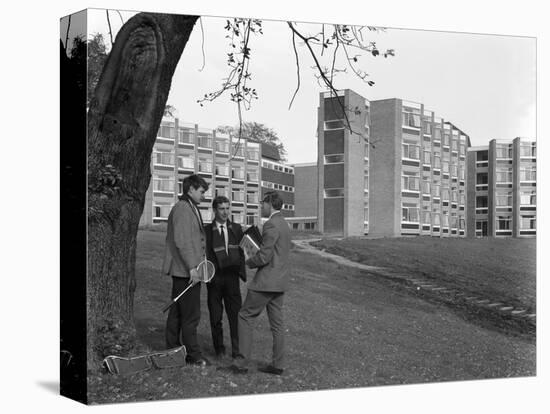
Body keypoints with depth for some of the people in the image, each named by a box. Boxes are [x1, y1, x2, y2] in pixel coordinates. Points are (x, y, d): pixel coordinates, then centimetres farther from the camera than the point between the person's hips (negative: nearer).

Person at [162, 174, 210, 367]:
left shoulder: (190, 209, 19)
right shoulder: (182, 209, -14)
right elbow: (181, 241, -21)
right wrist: (192, 267, -23)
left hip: (184, 271, 11)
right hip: (186, 271, -11)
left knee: (177, 311, 15)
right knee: (191, 314, -5)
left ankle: (173, 349, 22)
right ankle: (193, 354, 1)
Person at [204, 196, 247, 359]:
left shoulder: (236, 228, 10)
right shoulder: (206, 230, 2)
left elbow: (241, 252, 12)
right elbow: (204, 255, 1)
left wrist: (242, 272, 4)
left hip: (232, 276, 1)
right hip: (215, 277, -1)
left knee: (235, 313, -2)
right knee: (215, 316, 5)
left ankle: (237, 348, 5)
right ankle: (219, 348, 17)